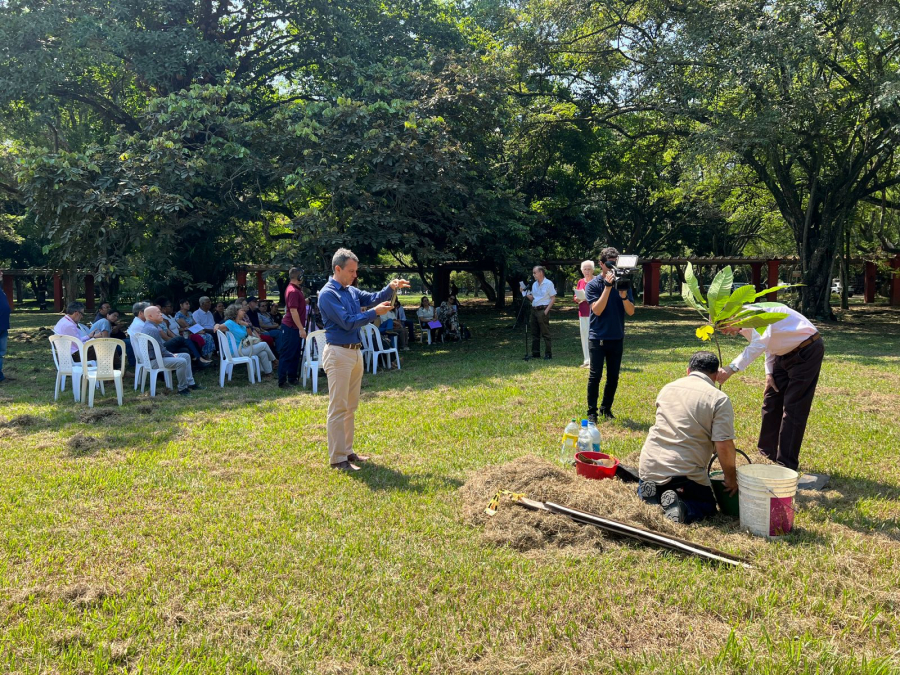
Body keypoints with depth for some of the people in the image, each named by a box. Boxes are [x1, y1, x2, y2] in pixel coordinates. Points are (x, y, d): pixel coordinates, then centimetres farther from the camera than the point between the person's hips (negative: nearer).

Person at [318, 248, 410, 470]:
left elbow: (372, 298, 7)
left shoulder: (352, 291, 13)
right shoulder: (327, 294, -13)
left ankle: (347, 450, 23)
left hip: (355, 352, 9)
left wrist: (390, 288, -10)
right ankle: (338, 458, 0)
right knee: (338, 408, -5)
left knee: (350, 406, 14)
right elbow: (347, 322, -18)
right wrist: (375, 313, -19)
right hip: (338, 354, -9)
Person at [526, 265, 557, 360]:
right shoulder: (534, 284, 14)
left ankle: (548, 354, -1)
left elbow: (553, 298, -6)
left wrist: (546, 310, -13)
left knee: (545, 333, -5)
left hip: (543, 310, -7)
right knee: (534, 333, 9)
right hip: (534, 309, 7)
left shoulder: (548, 283, -5)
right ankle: (535, 353, 16)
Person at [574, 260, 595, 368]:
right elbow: (575, 297, 17)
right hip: (582, 313, 6)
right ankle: (587, 360, 17)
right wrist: (578, 298, -5)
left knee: (592, 336, -9)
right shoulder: (580, 282, 13)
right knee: (584, 336, 9)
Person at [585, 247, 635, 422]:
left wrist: (624, 296, -21)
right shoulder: (593, 285, -5)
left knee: (613, 377, 9)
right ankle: (592, 412, 3)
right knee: (595, 376, -4)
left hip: (617, 338, 4)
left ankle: (606, 408, 22)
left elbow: (631, 312, -2)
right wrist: (608, 286, -22)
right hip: (597, 337, -3)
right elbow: (597, 310, -18)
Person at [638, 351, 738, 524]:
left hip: (649, 467, 5)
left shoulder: (667, 388, 11)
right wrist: (731, 478, 4)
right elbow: (724, 446, -13)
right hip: (685, 474, -4)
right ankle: (680, 507, -9)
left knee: (645, 489, 35)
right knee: (708, 506, 22)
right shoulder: (719, 399, -6)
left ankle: (652, 497, 0)